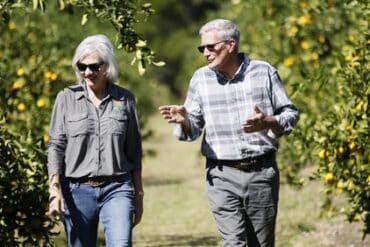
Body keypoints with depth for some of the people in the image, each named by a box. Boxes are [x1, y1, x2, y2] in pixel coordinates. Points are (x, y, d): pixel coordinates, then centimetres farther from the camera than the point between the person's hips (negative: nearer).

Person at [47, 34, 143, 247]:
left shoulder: (124, 99, 6)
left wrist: (139, 195, 12)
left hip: (117, 189, -1)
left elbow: (134, 151, 11)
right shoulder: (67, 98, 4)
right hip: (77, 190, 1)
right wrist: (54, 190, -8)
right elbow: (56, 146, 3)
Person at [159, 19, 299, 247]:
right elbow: (193, 129, 8)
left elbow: (290, 114, 5)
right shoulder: (201, 79, 6)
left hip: (262, 172, 0)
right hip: (223, 176, 0)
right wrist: (184, 121, -16)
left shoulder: (264, 72, 1)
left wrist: (267, 123, -16)